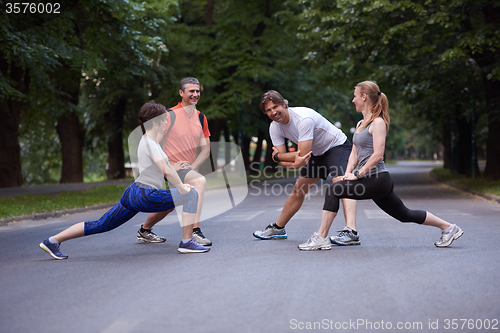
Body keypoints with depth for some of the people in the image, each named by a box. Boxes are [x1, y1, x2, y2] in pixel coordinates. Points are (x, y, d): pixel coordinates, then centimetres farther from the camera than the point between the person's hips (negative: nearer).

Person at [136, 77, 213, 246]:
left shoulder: (201, 118, 7)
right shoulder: (170, 115, -12)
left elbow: (205, 149, 10)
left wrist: (192, 167, -6)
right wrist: (169, 165, -17)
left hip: (188, 168, 7)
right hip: (172, 167, -7)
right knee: (200, 180, -33)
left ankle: (144, 231, 46)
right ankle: (195, 231, -34)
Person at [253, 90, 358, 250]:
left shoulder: (304, 118, -34)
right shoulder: (275, 127, -10)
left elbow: (303, 154, -33)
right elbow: (282, 161, -14)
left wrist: (277, 155, -19)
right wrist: (295, 163, -38)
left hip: (338, 147, -8)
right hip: (317, 153, 8)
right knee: (298, 190, 14)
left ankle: (351, 232, -47)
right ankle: (278, 229, 31)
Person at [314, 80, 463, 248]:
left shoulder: (378, 122, -10)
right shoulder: (361, 124, 18)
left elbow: (377, 155, -18)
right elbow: (355, 152, 17)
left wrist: (357, 174, -18)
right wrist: (348, 172, 1)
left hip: (378, 179, -10)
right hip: (375, 181, 10)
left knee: (334, 190, -18)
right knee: (405, 215, 18)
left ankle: (321, 237, -17)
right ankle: (448, 227, 29)